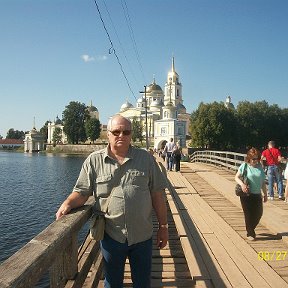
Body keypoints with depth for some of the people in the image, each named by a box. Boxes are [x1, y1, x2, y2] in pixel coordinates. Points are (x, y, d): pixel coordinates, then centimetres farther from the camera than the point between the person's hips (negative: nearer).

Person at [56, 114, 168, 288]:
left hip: (143, 235, 1)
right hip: (111, 236, -1)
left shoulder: (146, 158, -1)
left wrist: (163, 226, 2)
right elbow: (82, 192, -1)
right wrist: (68, 204, -21)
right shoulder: (94, 160, -3)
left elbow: (157, 194, 2)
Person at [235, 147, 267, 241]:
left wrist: (265, 194, 13)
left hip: (257, 195, 4)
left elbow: (263, 182, 11)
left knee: (258, 213, 7)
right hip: (246, 195, -4)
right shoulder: (244, 166, -7)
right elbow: (236, 177, -4)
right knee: (249, 214, 3)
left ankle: (251, 229, 34)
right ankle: (250, 234, 19)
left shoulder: (260, 167, 5)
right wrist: (242, 184, -23)